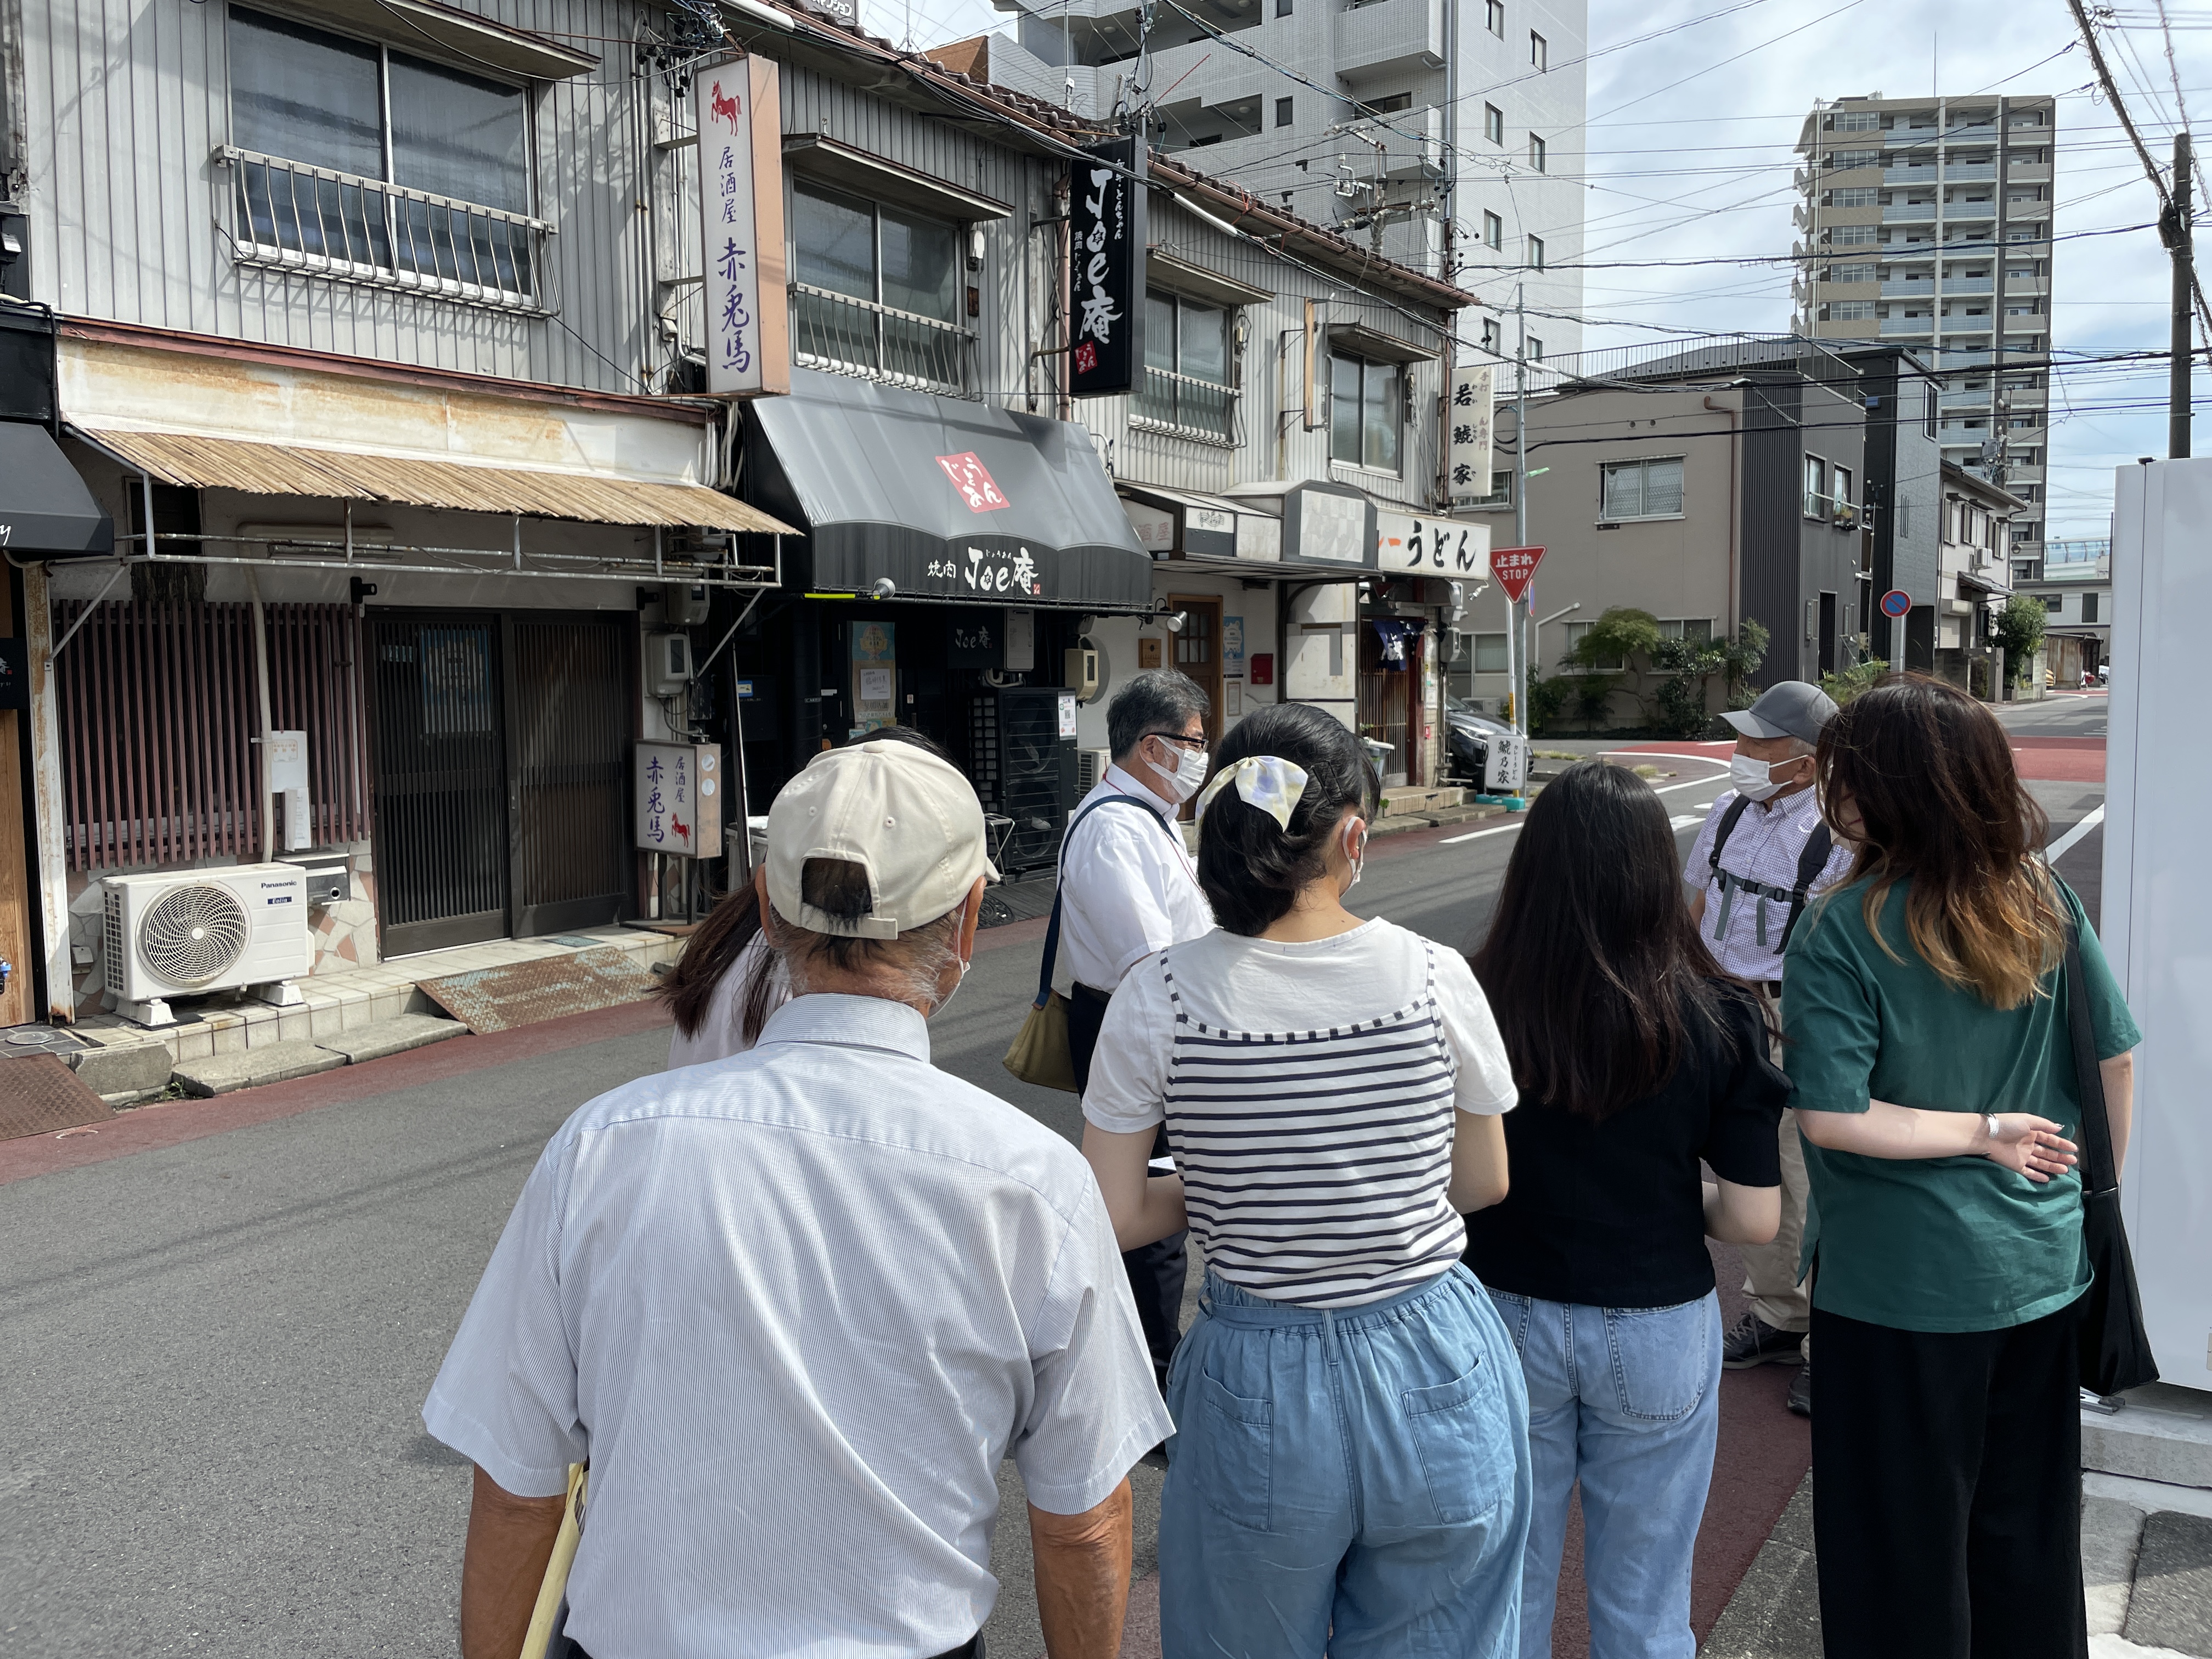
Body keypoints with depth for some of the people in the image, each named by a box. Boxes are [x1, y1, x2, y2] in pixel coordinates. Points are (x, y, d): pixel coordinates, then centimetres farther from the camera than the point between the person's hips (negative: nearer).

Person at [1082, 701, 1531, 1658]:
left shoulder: (1159, 996, -15)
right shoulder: (1434, 979, -13)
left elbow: (1112, 1217, -9)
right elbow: (1484, 1184, 2)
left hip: (1257, 1384, 0)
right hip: (1433, 1370, 1)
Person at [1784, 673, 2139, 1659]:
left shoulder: (1844, 932, -19)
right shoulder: (2043, 901, -3)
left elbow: (1831, 1118, -25)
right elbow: (2116, 1057, 4)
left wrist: (1984, 1132, -12)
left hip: (1902, 1283, -6)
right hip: (2045, 1269, 6)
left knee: (1906, 1548, 13)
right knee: (2029, 1533, 23)